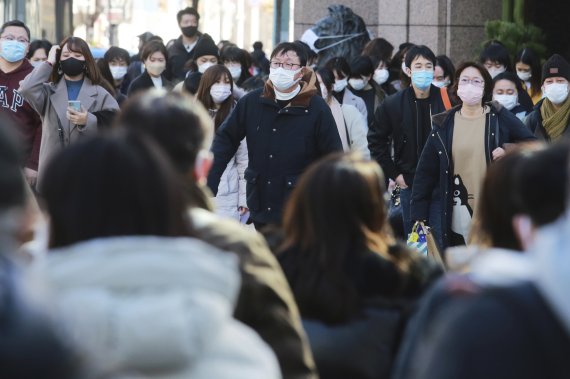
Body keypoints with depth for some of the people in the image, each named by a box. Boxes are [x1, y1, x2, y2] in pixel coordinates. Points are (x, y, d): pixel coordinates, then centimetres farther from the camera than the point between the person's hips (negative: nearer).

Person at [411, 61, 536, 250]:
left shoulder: (500, 118, -1)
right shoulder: (443, 124, 3)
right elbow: (426, 171, 4)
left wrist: (509, 150, -16)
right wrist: (419, 216, 0)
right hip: (457, 217, 1)